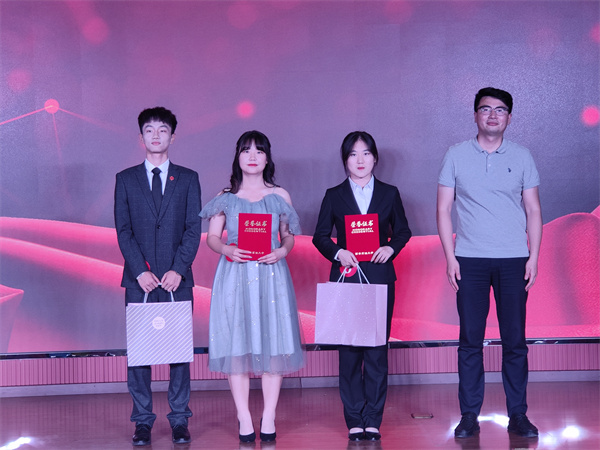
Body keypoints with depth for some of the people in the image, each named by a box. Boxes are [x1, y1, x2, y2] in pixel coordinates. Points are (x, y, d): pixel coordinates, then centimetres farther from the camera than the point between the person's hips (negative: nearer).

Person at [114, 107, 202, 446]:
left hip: (177, 279, 0)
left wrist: (178, 269, -10)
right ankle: (143, 421, 9)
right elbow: (123, 231, 3)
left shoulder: (188, 179, 8)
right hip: (139, 279, 0)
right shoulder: (126, 179, 9)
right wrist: (140, 271, -9)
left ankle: (180, 420, 10)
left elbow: (194, 229, 2)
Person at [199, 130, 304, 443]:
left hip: (271, 275, 0)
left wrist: (281, 251, -8)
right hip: (235, 275, 0)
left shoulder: (280, 196, 10)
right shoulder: (226, 197, 9)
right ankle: (244, 419, 5)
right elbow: (211, 237, 8)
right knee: (237, 345, -2)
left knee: (273, 344, -2)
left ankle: (268, 418, 7)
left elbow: (289, 236, 13)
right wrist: (228, 250, -12)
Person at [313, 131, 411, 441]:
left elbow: (402, 230, 14)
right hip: (345, 279, 0)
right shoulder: (334, 196, 7)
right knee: (349, 351, 1)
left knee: (377, 351, -1)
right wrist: (337, 252, -10)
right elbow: (320, 235, 8)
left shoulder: (389, 194, 9)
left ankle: (373, 421, 8)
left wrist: (390, 248, -5)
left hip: (380, 279, 0)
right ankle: (354, 421, 9)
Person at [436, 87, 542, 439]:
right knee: (471, 340, 2)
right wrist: (450, 257, -3)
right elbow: (444, 208, 5)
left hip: (513, 260, 1)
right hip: (470, 261, 0)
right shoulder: (456, 156, 6)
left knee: (515, 340, 2)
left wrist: (533, 258, -1)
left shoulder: (521, 157, 8)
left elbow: (533, 211, 8)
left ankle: (518, 415, 11)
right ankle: (470, 415, 9)